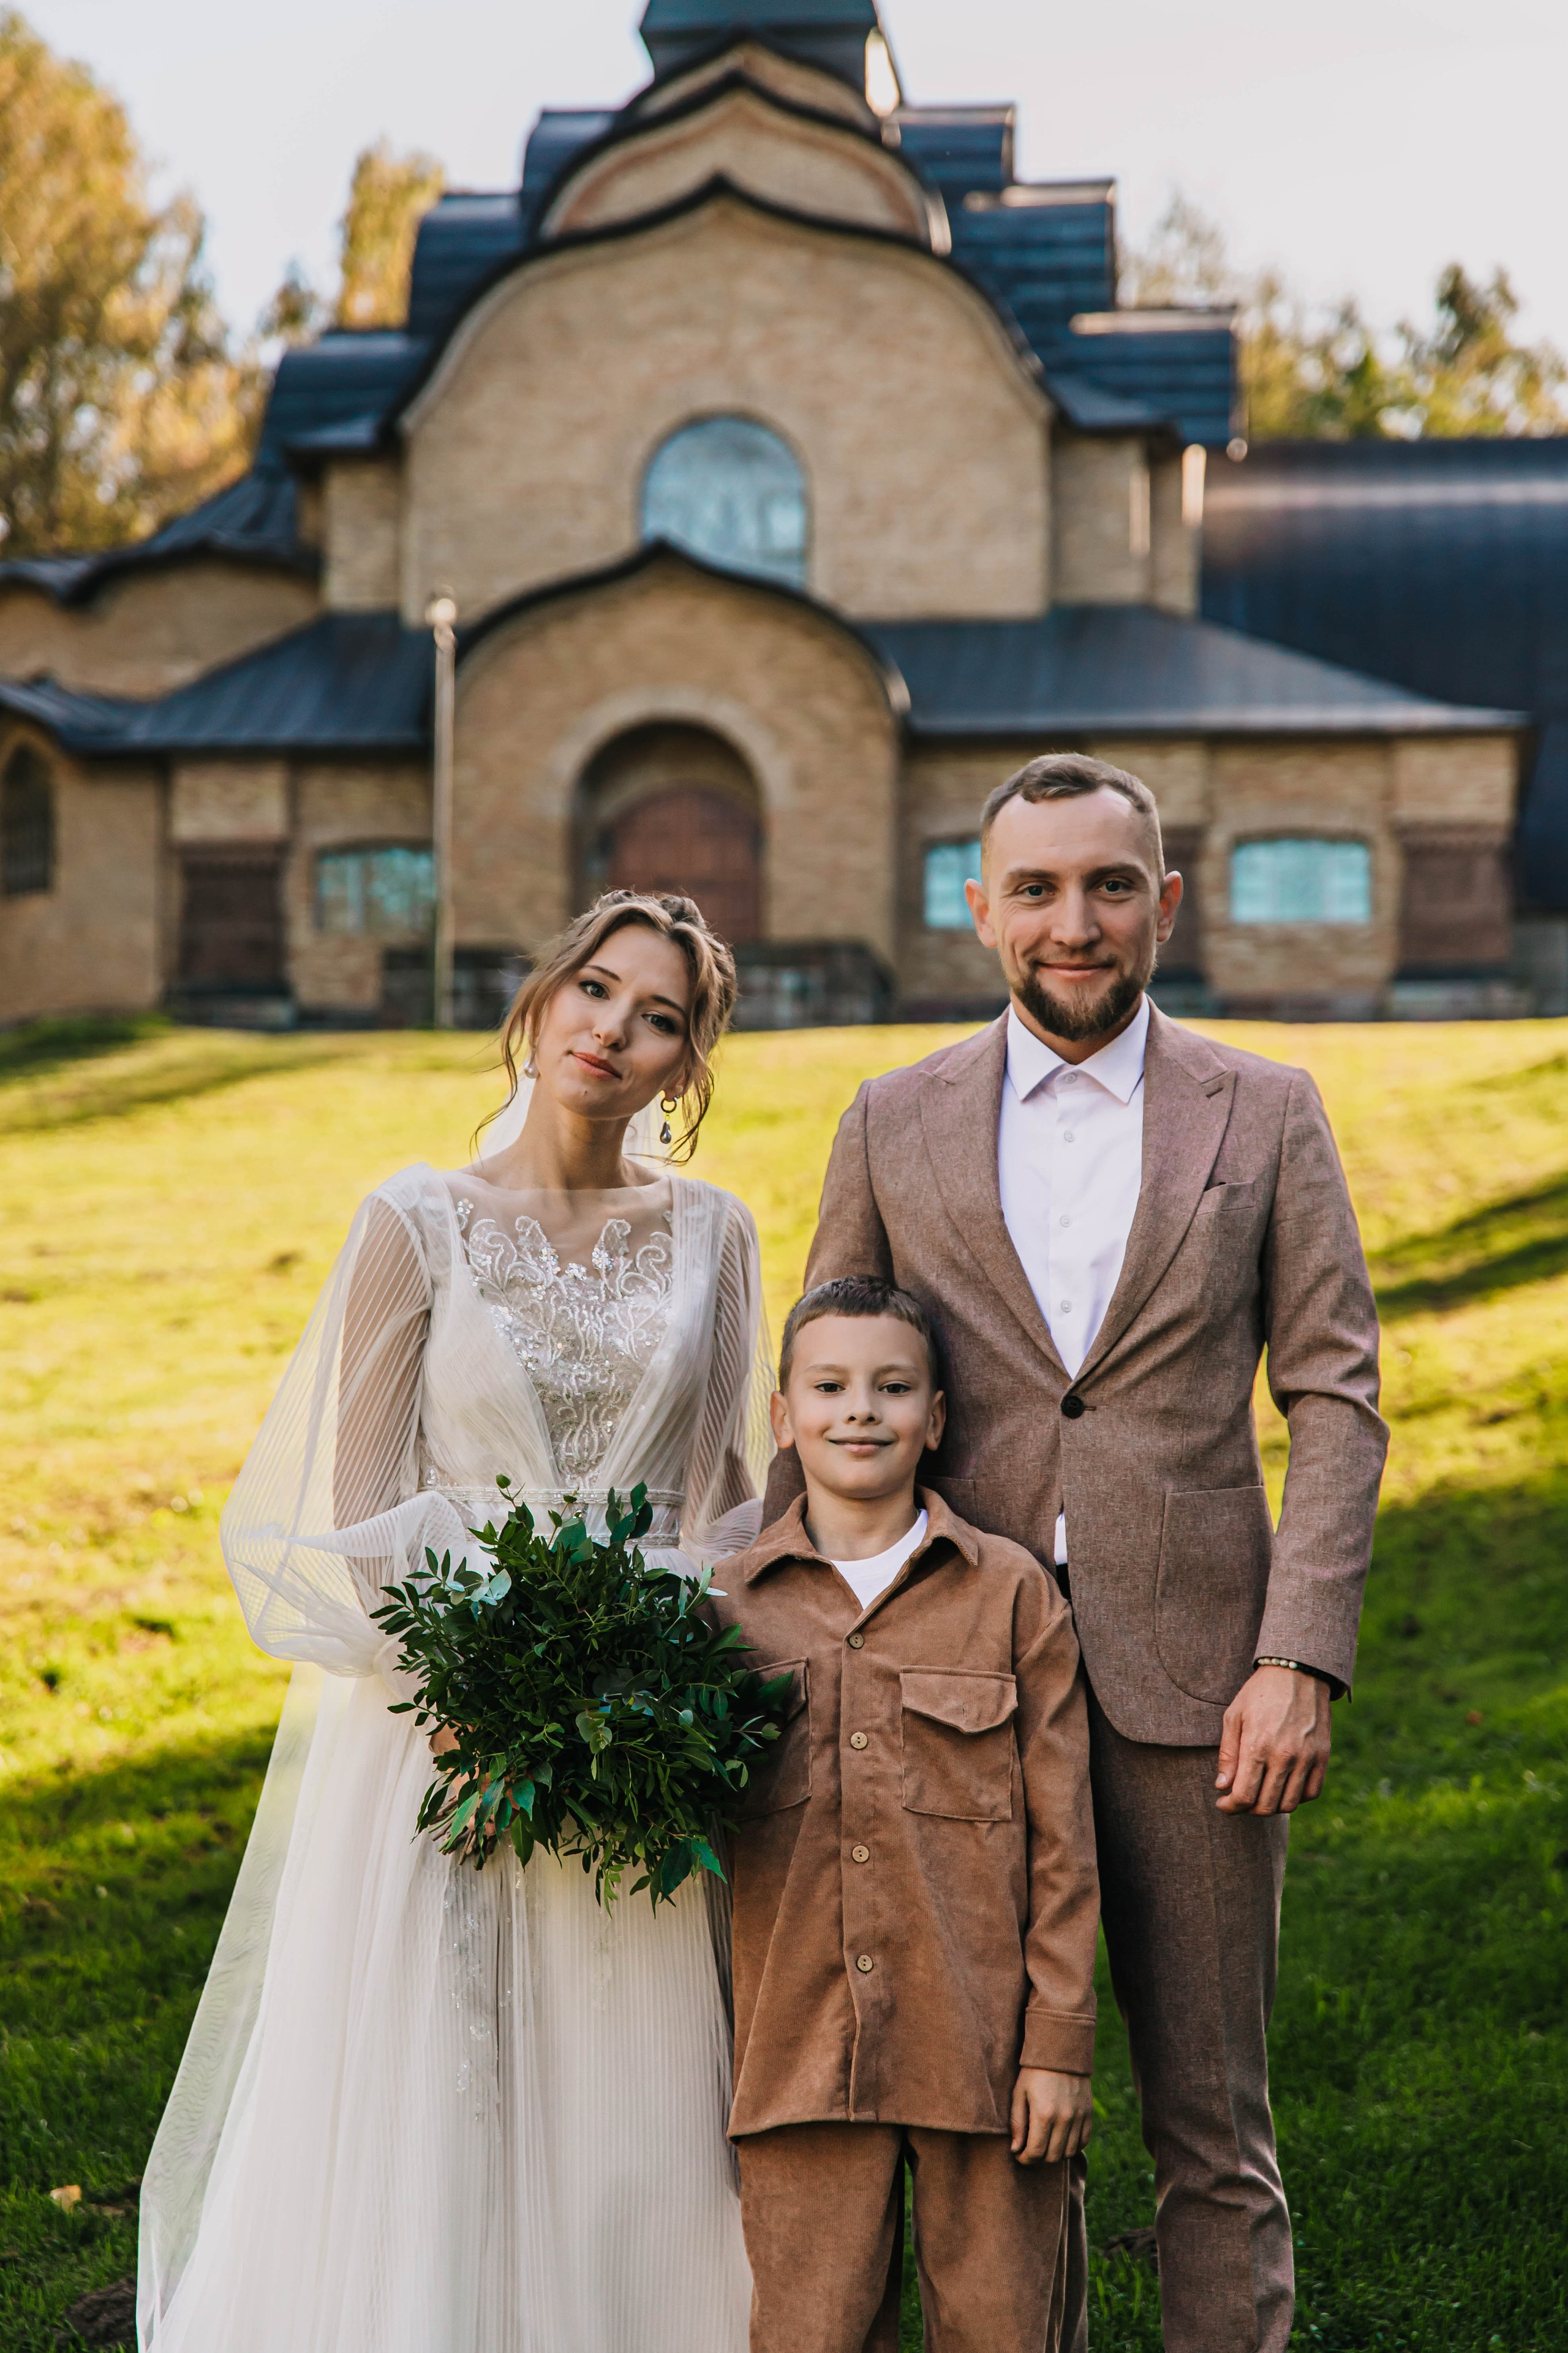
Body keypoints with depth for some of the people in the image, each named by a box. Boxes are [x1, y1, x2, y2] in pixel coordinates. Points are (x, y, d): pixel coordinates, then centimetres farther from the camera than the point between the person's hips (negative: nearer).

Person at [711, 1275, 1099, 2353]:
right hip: (801, 2054, 1)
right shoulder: (733, 1602, 7)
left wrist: (1060, 2043, -3)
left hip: (983, 2046, -1)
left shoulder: (1011, 1590, 3)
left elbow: (1062, 1839, 1)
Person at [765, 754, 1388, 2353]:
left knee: (1213, 2127, 6)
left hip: (1191, 1677, -1)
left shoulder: (1266, 1114, 5)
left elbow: (1335, 1398, 1)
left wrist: (1301, 1656, -9)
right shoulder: (893, 1123, 7)